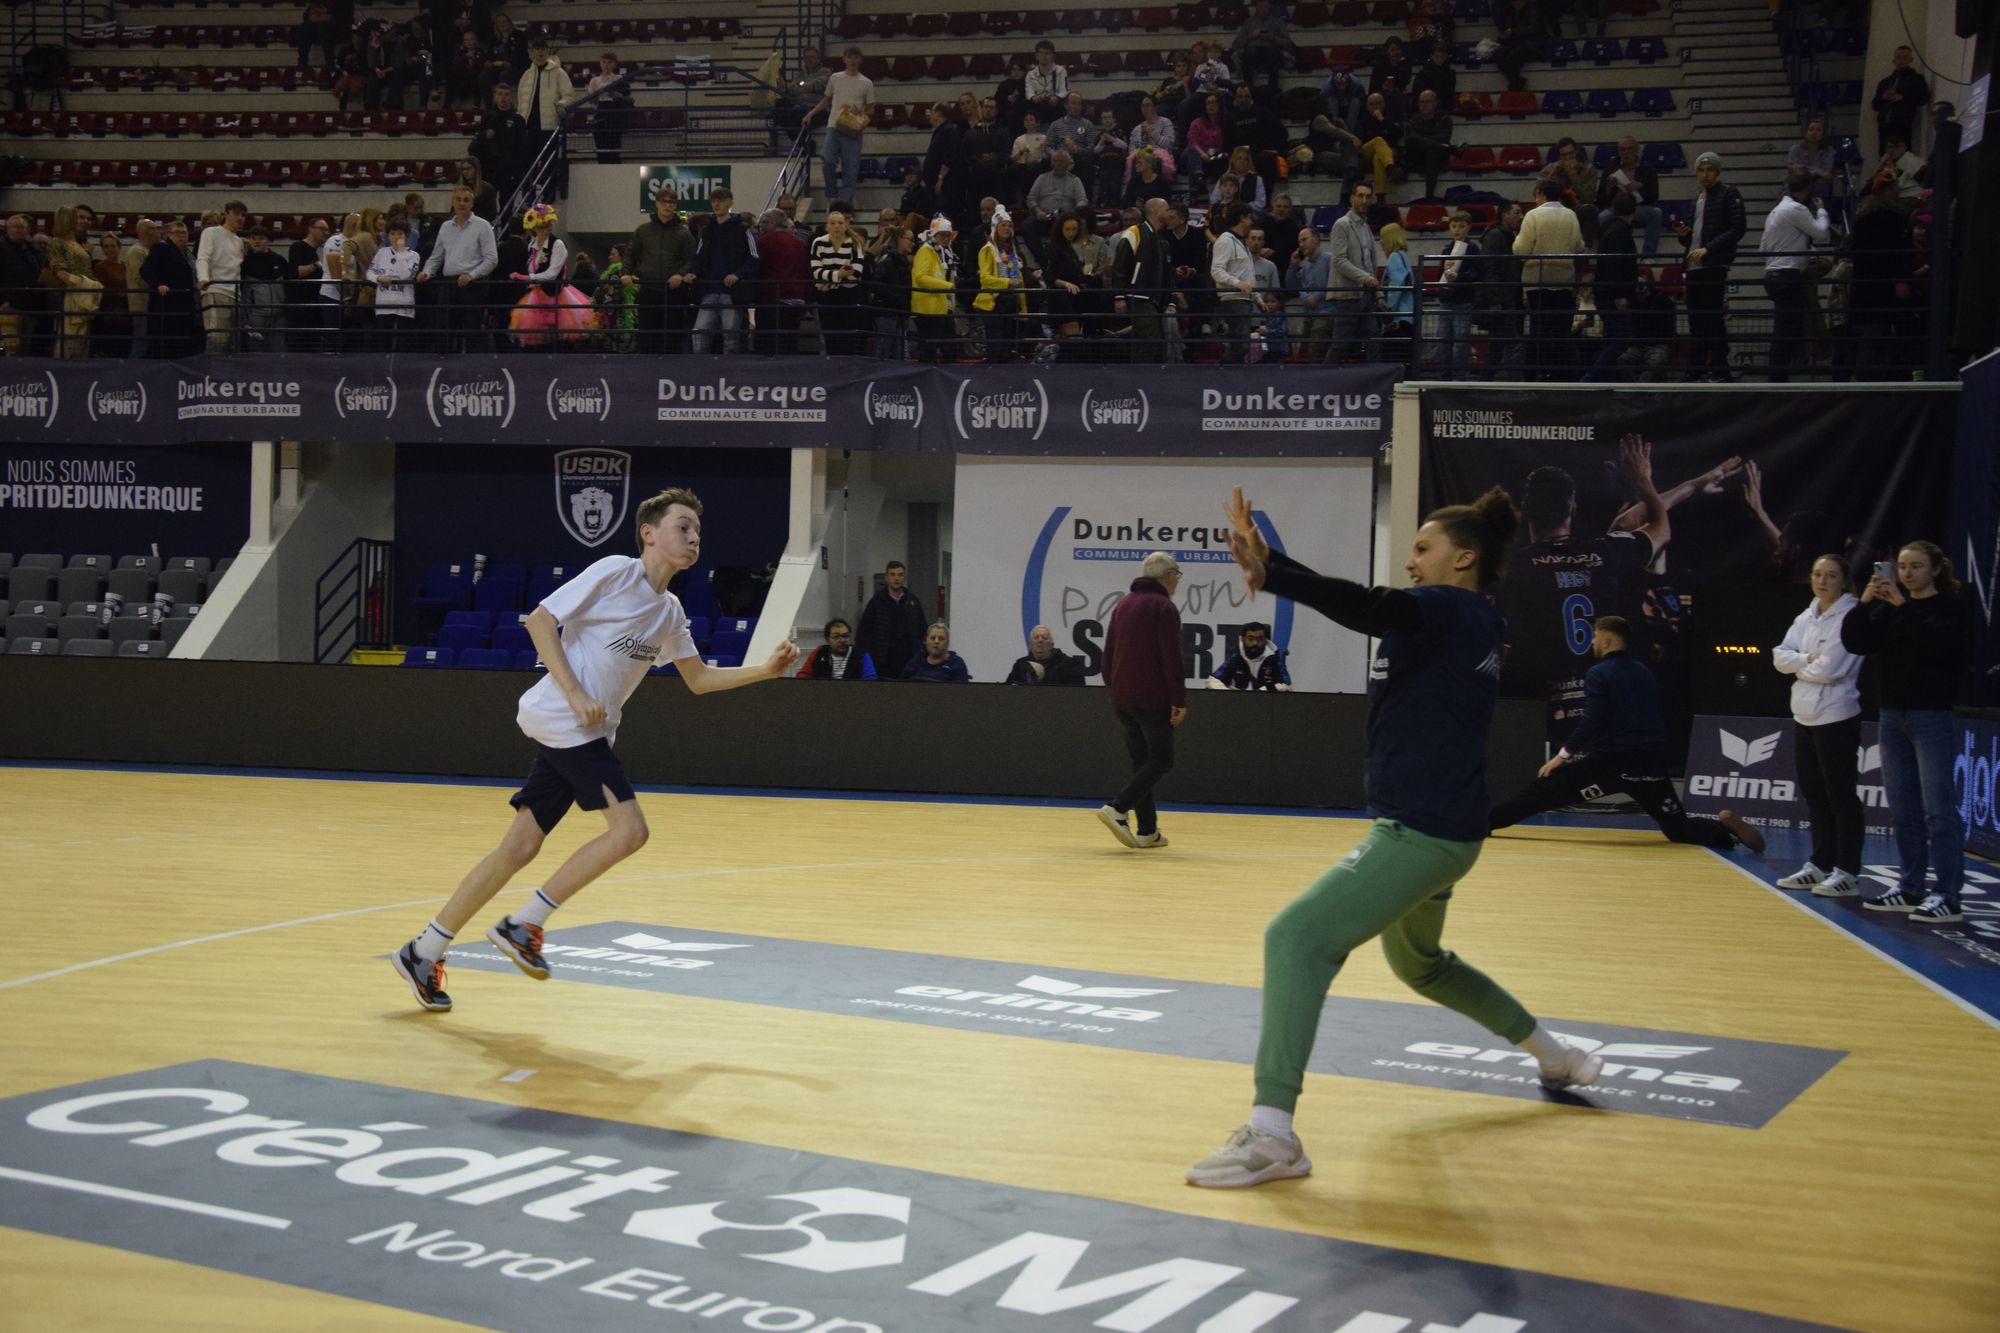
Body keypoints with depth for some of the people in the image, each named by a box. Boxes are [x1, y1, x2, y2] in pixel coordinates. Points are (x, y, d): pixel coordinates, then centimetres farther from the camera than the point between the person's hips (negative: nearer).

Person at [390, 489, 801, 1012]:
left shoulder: (669, 611, 16)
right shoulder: (615, 572, -8)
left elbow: (699, 678, 23)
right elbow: (540, 620, -9)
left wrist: (765, 670, 10)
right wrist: (575, 694, -17)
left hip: (589, 732, 8)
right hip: (562, 719, -8)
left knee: (520, 847, 5)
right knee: (629, 829, -16)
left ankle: (424, 953, 11)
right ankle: (523, 924, -6)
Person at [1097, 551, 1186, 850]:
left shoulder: (1122, 605, 15)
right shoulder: (1163, 607, -9)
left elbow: (1108, 654, 18)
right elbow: (1171, 659, -16)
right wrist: (1179, 701, -14)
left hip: (1122, 699, 8)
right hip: (1153, 699, -8)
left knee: (1141, 761, 12)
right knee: (1160, 761, -3)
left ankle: (1147, 830, 9)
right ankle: (1118, 808, -19)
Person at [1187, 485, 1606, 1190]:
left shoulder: (1447, 608, -13)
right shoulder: (1478, 624, 15)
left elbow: (1365, 606, -32)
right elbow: (1373, 610, 21)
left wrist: (1267, 570, -44)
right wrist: (1271, 568, 13)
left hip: (1420, 832, -11)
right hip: (1443, 829, 11)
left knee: (1296, 937, -18)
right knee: (1418, 960, 33)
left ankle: (1272, 1135, -25)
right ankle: (1555, 1055, 45)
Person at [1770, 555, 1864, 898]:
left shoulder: (1851, 616, -12)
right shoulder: (1806, 617, 12)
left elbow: (1829, 668, -19)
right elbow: (1780, 656, 5)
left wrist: (1799, 664, -2)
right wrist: (1808, 659, -12)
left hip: (1836, 717, -8)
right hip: (1804, 716, 8)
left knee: (1840, 796, -4)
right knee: (1814, 795, 14)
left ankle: (1847, 871, -1)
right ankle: (1820, 865, 22)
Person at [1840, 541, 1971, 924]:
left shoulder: (1952, 607, -3)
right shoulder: (1888, 608, 11)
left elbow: (1938, 642, -22)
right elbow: (1854, 642, 4)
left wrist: (1904, 605, -21)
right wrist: (1864, 603, -9)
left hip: (1931, 717, -6)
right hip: (1892, 716, 6)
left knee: (1938, 809, -8)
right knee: (1902, 810, 11)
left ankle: (1947, 895, -8)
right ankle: (1910, 888, 19)